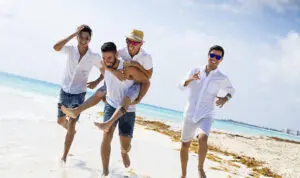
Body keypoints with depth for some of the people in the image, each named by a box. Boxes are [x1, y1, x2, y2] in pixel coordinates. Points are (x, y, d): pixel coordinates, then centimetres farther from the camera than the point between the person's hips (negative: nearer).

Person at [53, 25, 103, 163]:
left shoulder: (94, 57, -10)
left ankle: (64, 157, 0)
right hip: (64, 91, 3)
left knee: (71, 125, -10)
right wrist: (73, 34, -31)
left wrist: (96, 82, -12)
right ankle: (71, 130, 53)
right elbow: (56, 47, -31)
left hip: (79, 94, -2)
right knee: (60, 120, 18)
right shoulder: (70, 50, -10)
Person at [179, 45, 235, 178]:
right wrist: (190, 79, -30)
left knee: (203, 139, -29)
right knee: (185, 145, 10)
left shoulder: (222, 78, 0)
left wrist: (225, 98, -4)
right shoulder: (195, 71, 0)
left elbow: (231, 90, 18)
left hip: (206, 115, -2)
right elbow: (182, 86, -9)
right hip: (190, 114, 2)